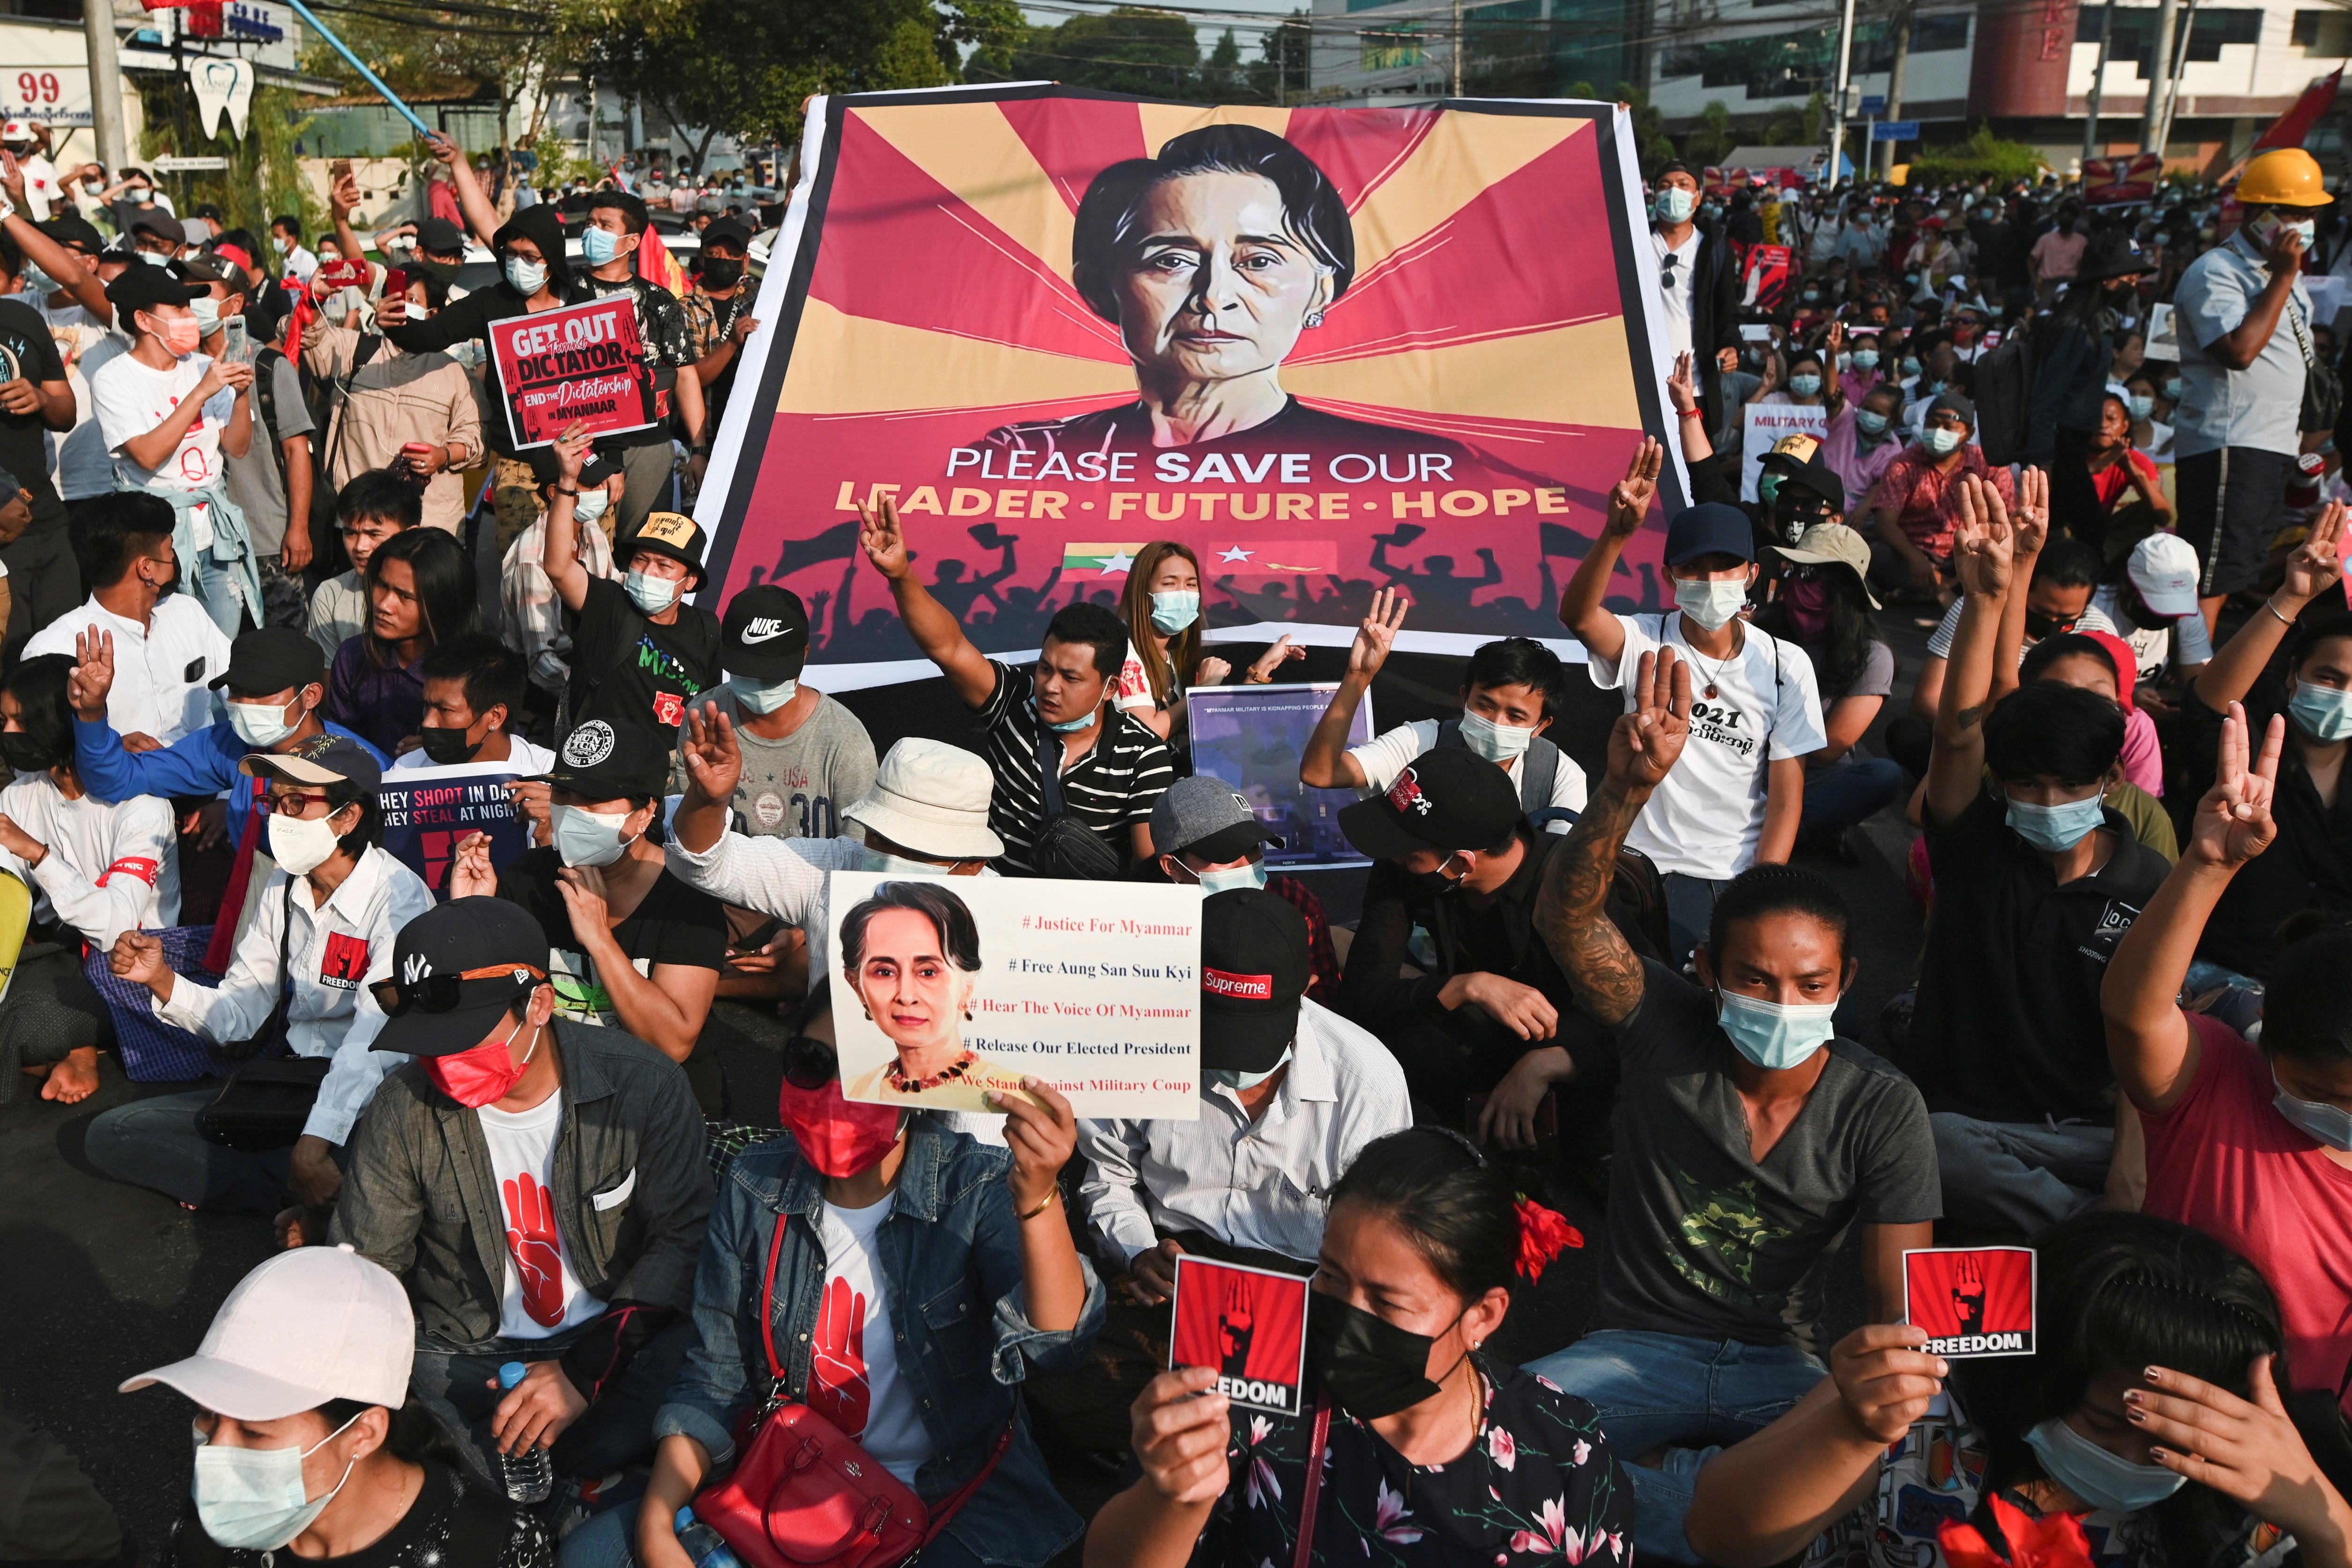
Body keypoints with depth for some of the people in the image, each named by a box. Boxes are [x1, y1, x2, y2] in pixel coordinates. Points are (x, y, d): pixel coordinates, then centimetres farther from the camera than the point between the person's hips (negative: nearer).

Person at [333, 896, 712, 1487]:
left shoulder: (644, 1085, -12)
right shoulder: (405, 1106, -6)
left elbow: (685, 1239, -9)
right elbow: (363, 1267, 3)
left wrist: (586, 1371, -18)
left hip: (623, 1343, -1)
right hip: (462, 1352, 2)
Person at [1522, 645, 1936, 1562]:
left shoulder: (1882, 1109, -7)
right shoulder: (1666, 1031, -9)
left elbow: (1897, 1303, -10)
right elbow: (1566, 918, -27)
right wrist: (1628, 788, -43)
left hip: (1783, 1366, 2)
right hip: (1639, 1348, -2)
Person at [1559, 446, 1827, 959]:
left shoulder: (1786, 666, 0)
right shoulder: (1647, 641, -4)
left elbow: (1786, 800, -1)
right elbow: (1576, 614, -28)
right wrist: (1617, 533, -45)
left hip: (1734, 875, 2)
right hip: (1642, 860, -2)